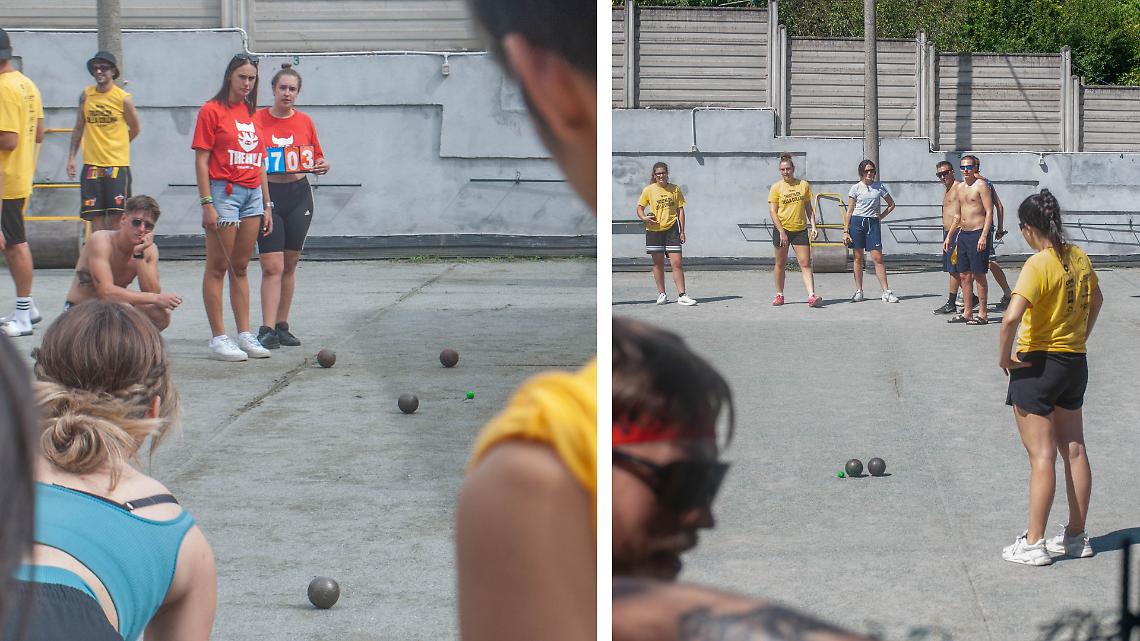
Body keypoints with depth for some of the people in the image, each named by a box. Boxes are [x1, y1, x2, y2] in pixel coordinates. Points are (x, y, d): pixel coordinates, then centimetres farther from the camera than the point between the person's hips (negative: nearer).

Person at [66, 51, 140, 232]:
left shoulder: (123, 99, -5)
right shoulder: (86, 96, 5)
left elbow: (134, 130, 7)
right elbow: (78, 128, 13)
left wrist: (114, 147, 10)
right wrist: (71, 157, 7)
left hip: (117, 164, -3)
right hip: (91, 164, 3)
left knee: (116, 216, -4)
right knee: (95, 216, 2)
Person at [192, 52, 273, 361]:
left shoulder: (252, 114, 15)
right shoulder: (212, 110, -4)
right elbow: (201, 161, -8)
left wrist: (267, 204, 15)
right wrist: (207, 204, -15)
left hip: (253, 194, 6)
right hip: (224, 193, -6)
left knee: (240, 267, 11)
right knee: (217, 267, -2)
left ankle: (245, 335, 13)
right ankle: (218, 339, -1)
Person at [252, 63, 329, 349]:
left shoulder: (305, 122, 7)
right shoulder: (257, 119, -2)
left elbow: (317, 159, 15)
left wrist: (321, 166, -6)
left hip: (299, 195, 3)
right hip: (267, 195, -3)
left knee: (289, 265, 9)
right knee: (272, 266, -10)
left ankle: (282, 326, 17)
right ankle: (267, 329, -11)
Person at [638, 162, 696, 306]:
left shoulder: (675, 189, 4)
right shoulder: (649, 190, 2)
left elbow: (680, 210, 7)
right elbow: (640, 208, 9)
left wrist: (682, 231, 2)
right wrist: (644, 218, -13)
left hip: (672, 229, 0)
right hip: (654, 230, 0)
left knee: (677, 263, -7)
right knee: (658, 263, 7)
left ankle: (681, 295, -6)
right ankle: (662, 294, 18)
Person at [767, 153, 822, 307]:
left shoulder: (803, 185, 5)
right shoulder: (776, 187, -2)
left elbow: (808, 208, 13)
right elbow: (772, 211, -6)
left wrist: (813, 226, 2)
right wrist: (781, 232, -14)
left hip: (800, 230, 1)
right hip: (782, 229, -1)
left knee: (805, 263, -8)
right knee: (781, 264, 9)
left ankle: (811, 296, -17)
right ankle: (779, 295, 22)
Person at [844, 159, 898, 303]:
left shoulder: (879, 187, 6)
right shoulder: (856, 188, 2)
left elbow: (891, 204, 18)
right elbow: (849, 211, 2)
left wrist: (881, 216, 6)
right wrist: (845, 232, -4)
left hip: (873, 223, 0)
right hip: (857, 222, 0)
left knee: (877, 258, -6)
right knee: (858, 258, 3)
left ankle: (886, 292, -7)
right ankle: (858, 292, 10)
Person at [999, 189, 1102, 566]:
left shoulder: (1039, 265, -20)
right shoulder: (1078, 257, 3)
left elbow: (1012, 316, -31)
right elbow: (1096, 300, 20)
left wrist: (1004, 356, -17)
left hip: (1037, 365, -7)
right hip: (1075, 363, 7)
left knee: (1041, 457, -4)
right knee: (1074, 451, 13)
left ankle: (1034, 544, 1)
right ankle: (1077, 536, 21)